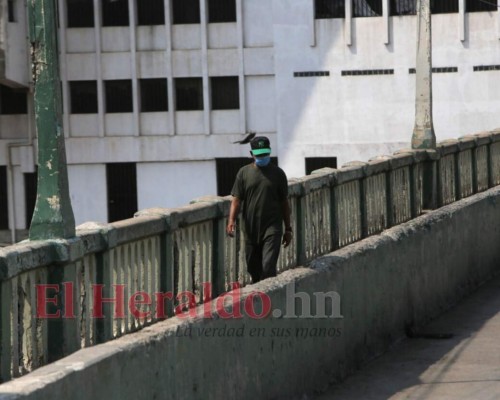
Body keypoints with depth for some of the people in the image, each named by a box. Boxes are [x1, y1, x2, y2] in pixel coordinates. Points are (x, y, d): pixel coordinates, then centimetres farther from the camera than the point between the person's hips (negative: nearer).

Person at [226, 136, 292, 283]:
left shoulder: (278, 173, 4)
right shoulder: (244, 173, 5)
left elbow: (284, 203, 9)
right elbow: (236, 199, 1)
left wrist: (288, 229, 9)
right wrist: (231, 221, -15)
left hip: (272, 228, -2)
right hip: (250, 229, 2)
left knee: (268, 266, -15)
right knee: (253, 268, 10)